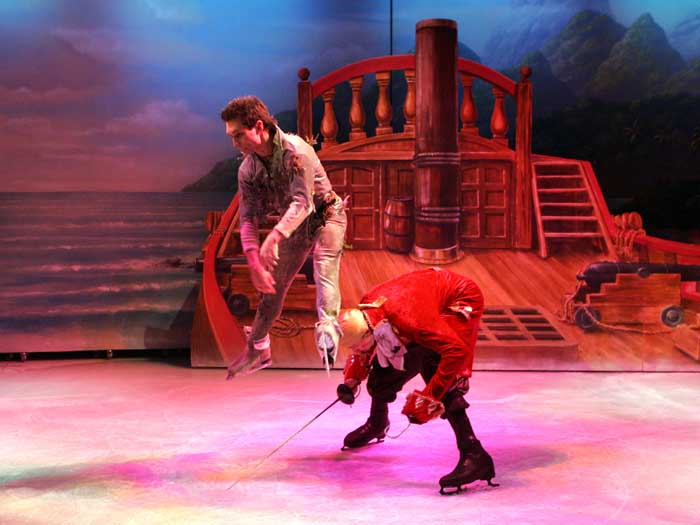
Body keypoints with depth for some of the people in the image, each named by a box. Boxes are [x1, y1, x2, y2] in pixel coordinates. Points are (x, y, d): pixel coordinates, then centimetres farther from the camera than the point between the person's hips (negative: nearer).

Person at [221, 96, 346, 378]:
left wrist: (275, 236, -50)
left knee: (324, 270, -29)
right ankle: (258, 349, 22)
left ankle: (327, 330, -44)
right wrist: (254, 263, -22)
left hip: (324, 215, -5)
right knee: (272, 285, 7)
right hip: (294, 226, 6)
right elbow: (248, 218, -10)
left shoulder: (295, 150, -29)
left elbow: (302, 202, -37)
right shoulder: (247, 169, -10)